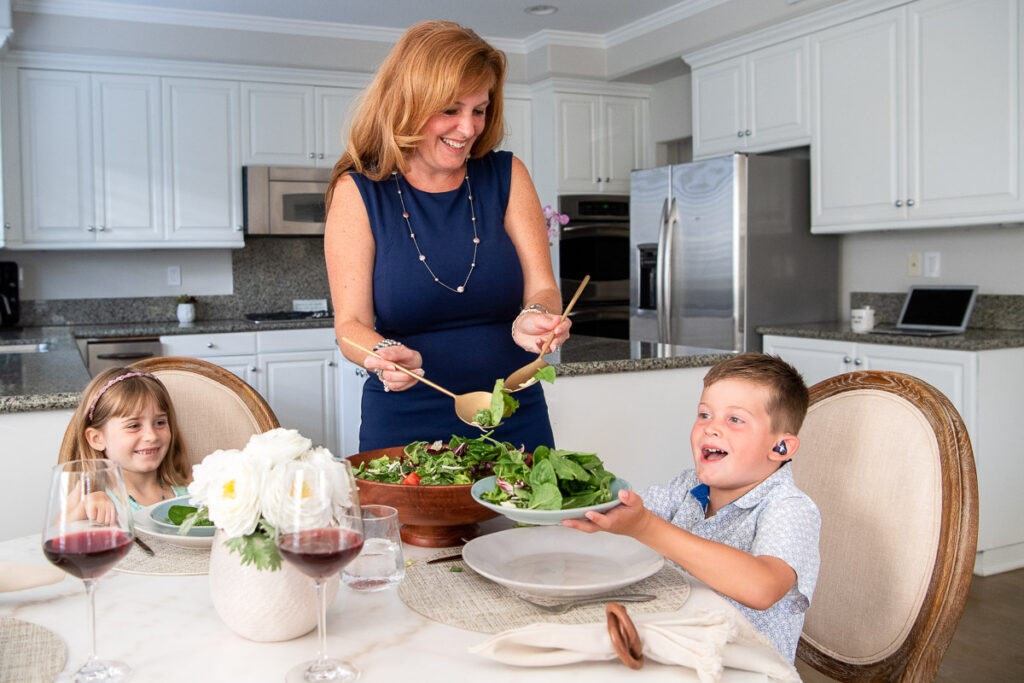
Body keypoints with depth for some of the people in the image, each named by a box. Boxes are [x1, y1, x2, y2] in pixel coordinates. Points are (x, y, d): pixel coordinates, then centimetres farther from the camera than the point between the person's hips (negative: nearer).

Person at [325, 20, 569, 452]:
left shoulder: (507, 177, 1)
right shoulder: (358, 191, -5)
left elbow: (542, 289, -3)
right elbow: (351, 323, -8)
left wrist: (532, 319, -26)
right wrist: (385, 353, -29)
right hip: (405, 429, -2)